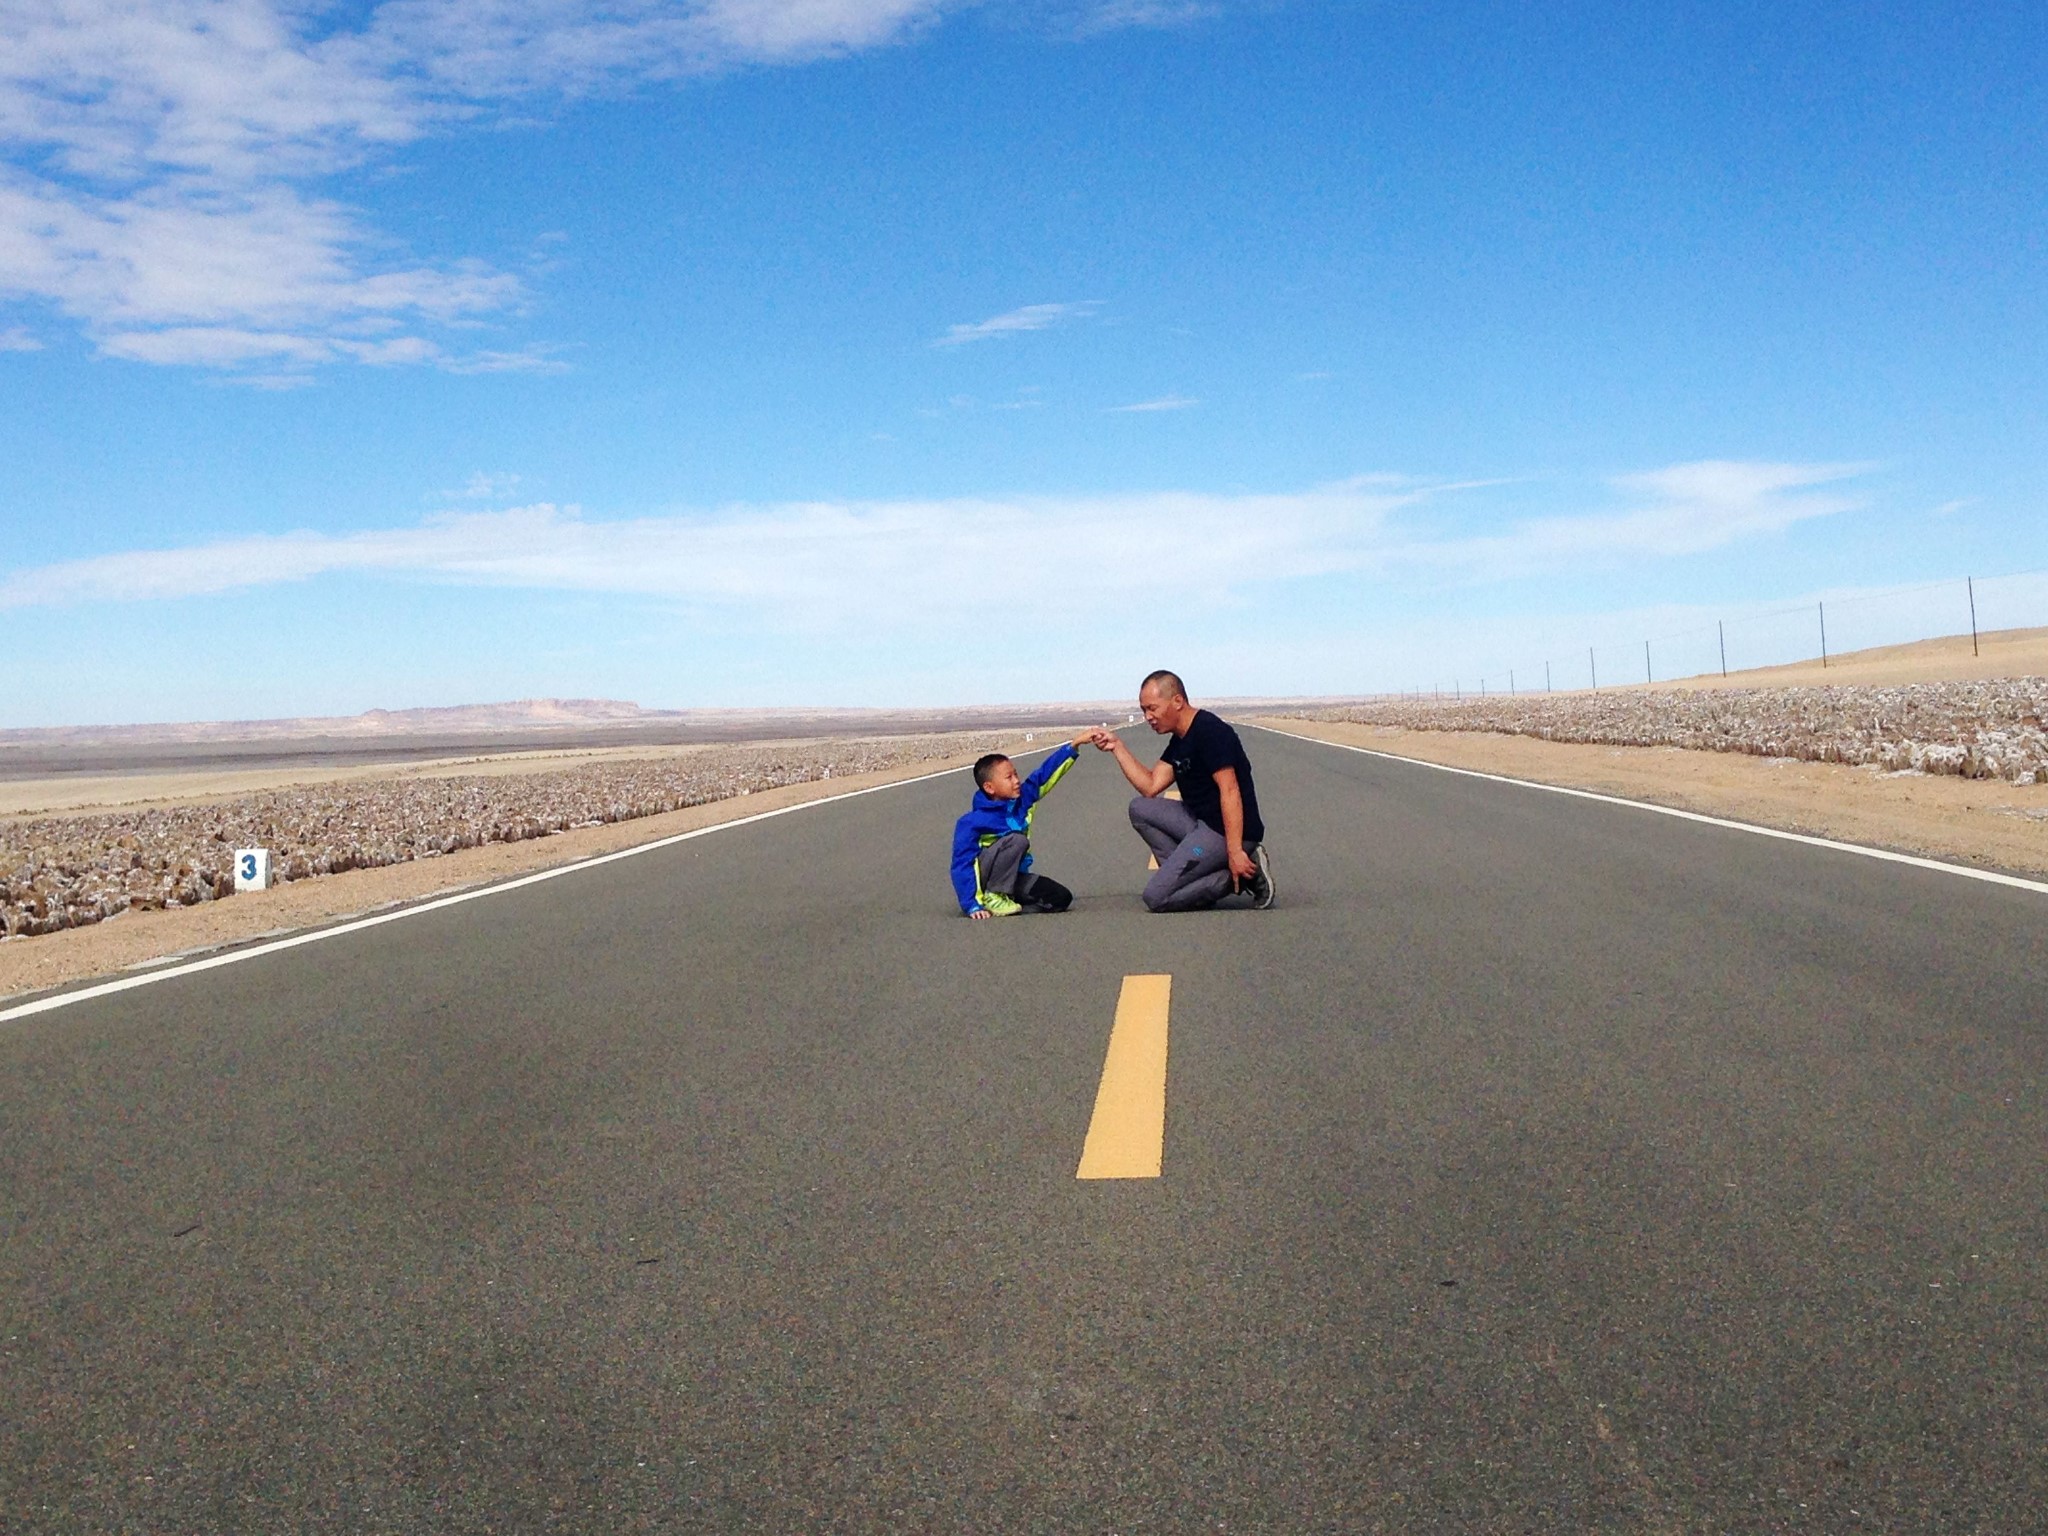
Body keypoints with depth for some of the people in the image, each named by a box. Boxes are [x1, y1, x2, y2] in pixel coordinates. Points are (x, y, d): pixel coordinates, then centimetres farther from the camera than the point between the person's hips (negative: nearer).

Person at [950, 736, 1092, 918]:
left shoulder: (1022, 799, -4)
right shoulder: (973, 822, -21)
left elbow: (1046, 773, -1)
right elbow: (962, 864, -21)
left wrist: (1075, 744, -8)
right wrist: (972, 905, -28)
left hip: (1012, 878, 7)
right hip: (984, 879, -7)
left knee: (1061, 898, -9)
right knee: (1016, 840, -30)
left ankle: (1005, 903, -5)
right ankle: (994, 898, -19)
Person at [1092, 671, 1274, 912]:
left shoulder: (1210, 732, -15)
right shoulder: (1179, 741, 15)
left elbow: (1230, 792, -22)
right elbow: (1150, 787, 11)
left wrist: (1234, 851, -27)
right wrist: (1118, 746, 6)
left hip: (1226, 830, -10)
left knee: (1156, 897, -13)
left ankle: (1240, 876, -7)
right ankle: (1188, 875, -1)